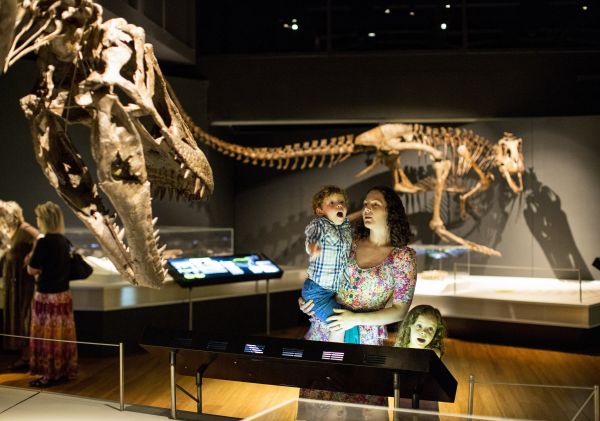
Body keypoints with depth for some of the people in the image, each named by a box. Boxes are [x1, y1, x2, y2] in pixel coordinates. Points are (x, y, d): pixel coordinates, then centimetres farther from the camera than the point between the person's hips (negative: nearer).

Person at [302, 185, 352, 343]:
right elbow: (312, 235, -42)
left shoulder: (347, 225, 4)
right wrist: (312, 247, -62)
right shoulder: (318, 224, -17)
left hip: (338, 289, 8)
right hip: (317, 290, -8)